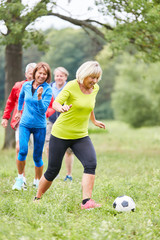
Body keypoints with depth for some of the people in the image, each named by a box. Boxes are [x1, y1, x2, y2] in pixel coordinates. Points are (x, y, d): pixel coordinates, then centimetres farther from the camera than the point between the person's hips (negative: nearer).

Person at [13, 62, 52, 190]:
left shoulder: (47, 90, -9)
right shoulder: (26, 86, 1)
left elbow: (43, 110, -18)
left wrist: (39, 97, -33)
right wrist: (19, 111, 34)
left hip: (40, 126, -1)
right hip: (25, 124, 1)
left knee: (37, 156, 4)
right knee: (23, 151, -19)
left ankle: (38, 182, 23)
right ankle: (20, 178, 0)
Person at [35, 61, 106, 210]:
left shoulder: (94, 89, 3)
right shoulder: (72, 86, -14)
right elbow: (55, 104, -25)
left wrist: (94, 121, 36)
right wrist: (61, 108, -47)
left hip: (81, 136, 4)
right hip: (61, 134, -4)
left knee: (91, 164, -21)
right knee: (53, 170, 3)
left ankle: (86, 201, -25)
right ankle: (37, 198, 26)